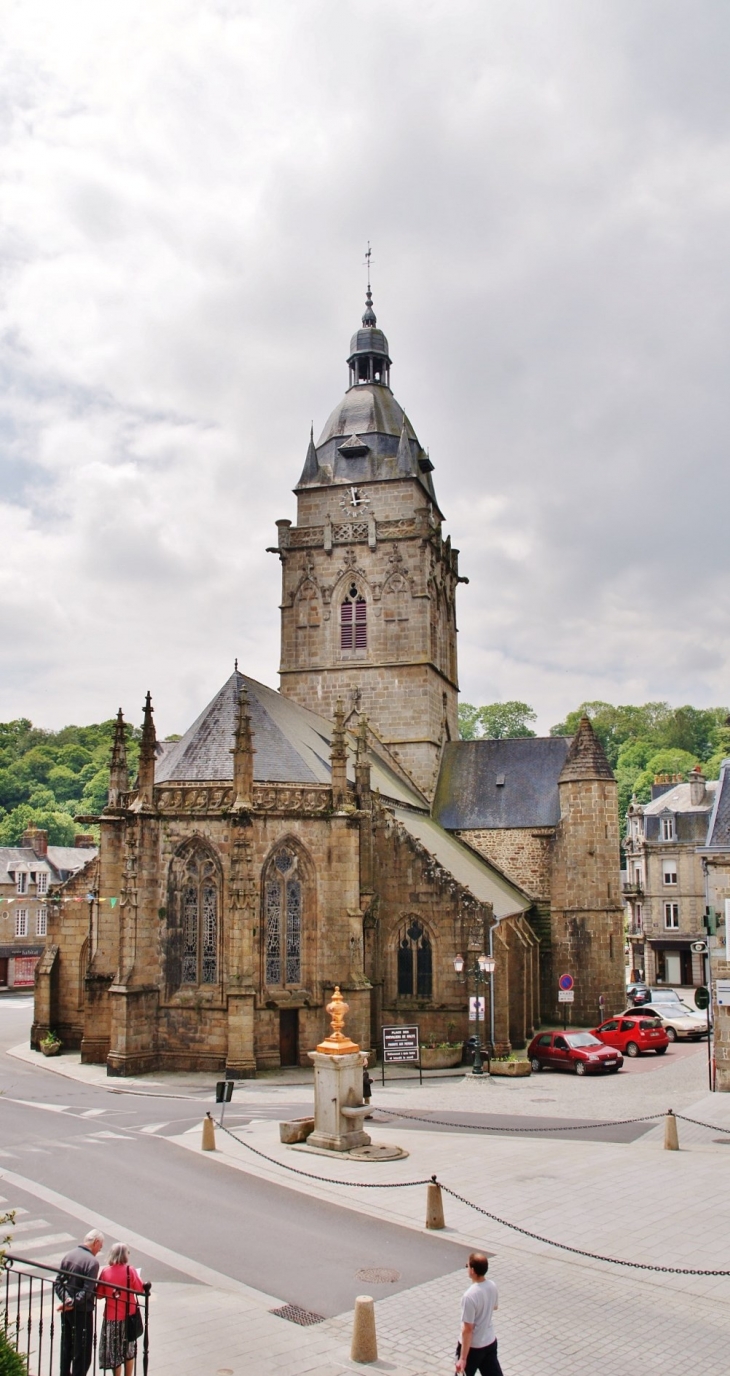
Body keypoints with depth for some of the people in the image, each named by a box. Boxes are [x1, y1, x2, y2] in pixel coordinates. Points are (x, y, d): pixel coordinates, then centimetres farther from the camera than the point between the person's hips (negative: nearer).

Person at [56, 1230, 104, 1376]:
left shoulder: (69, 1255, 1)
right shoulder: (92, 1262, -20)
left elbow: (58, 1283, 0)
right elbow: (87, 1291, -25)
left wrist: (66, 1299, -10)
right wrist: (73, 1303, -19)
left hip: (66, 1309, 7)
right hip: (82, 1311, -7)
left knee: (66, 1346, 21)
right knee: (83, 1351, 5)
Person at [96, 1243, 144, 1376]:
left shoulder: (106, 1271, -10)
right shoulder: (130, 1270, -15)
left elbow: (99, 1294, -3)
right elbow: (140, 1290, -8)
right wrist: (138, 1277, 9)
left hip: (111, 1316, 0)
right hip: (128, 1315, 0)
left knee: (114, 1350, 13)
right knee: (129, 1350, 19)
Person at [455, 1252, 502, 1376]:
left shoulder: (469, 1296, -29)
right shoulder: (492, 1286, -8)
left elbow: (467, 1329, -25)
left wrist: (463, 1358, -18)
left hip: (473, 1346, -6)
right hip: (491, 1341, 6)